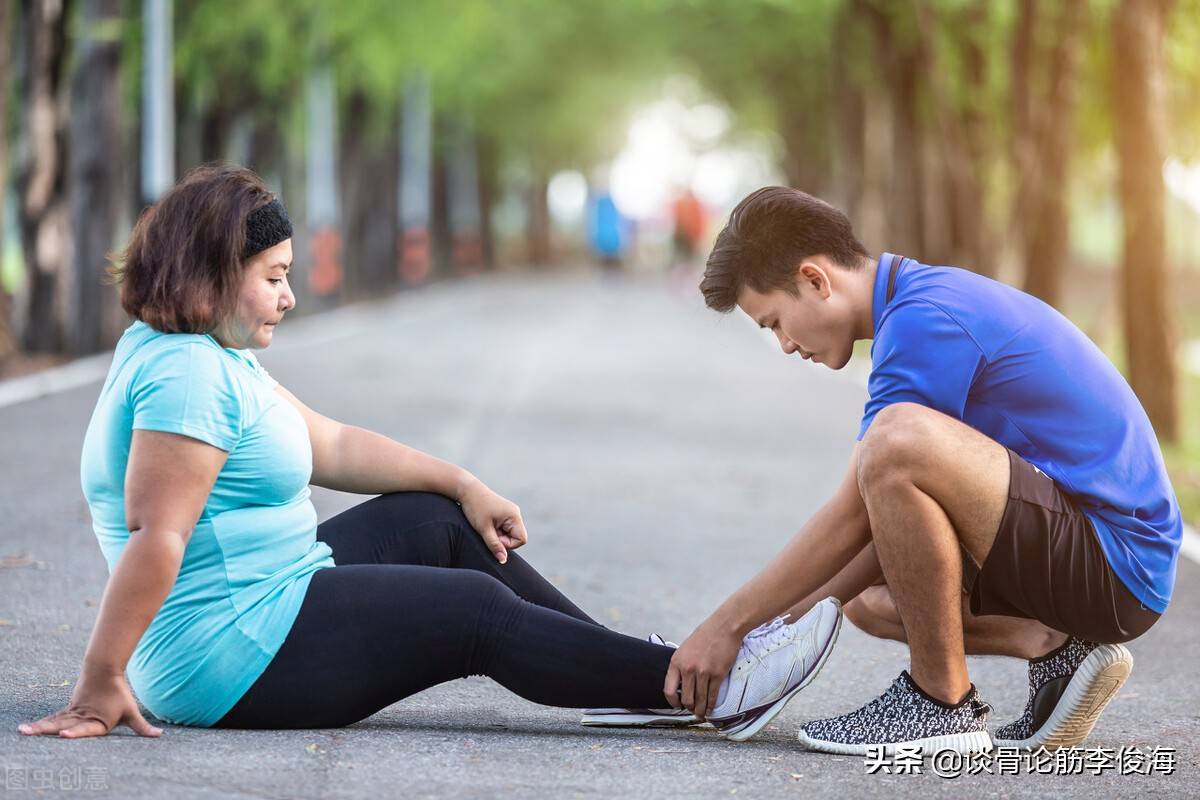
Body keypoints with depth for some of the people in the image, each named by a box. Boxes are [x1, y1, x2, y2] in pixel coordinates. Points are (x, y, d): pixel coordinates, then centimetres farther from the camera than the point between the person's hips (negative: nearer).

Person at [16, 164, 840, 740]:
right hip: (237, 658, -11)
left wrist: (465, 487, 13)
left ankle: (631, 672, 18)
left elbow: (332, 443, 16)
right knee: (481, 615, -5)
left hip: (272, 595, 11)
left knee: (436, 522, 15)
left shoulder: (214, 356, 12)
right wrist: (101, 686, -30)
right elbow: (154, 538, -28)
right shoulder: (185, 375, -22)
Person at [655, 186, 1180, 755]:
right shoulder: (931, 298, 16)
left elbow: (853, 517, -15)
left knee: (898, 438, -30)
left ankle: (942, 702, -15)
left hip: (1114, 563, -11)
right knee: (869, 599, 24)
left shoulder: (924, 318, -16)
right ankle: (1056, 649, 4)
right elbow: (895, 519, 18)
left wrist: (729, 624, -7)